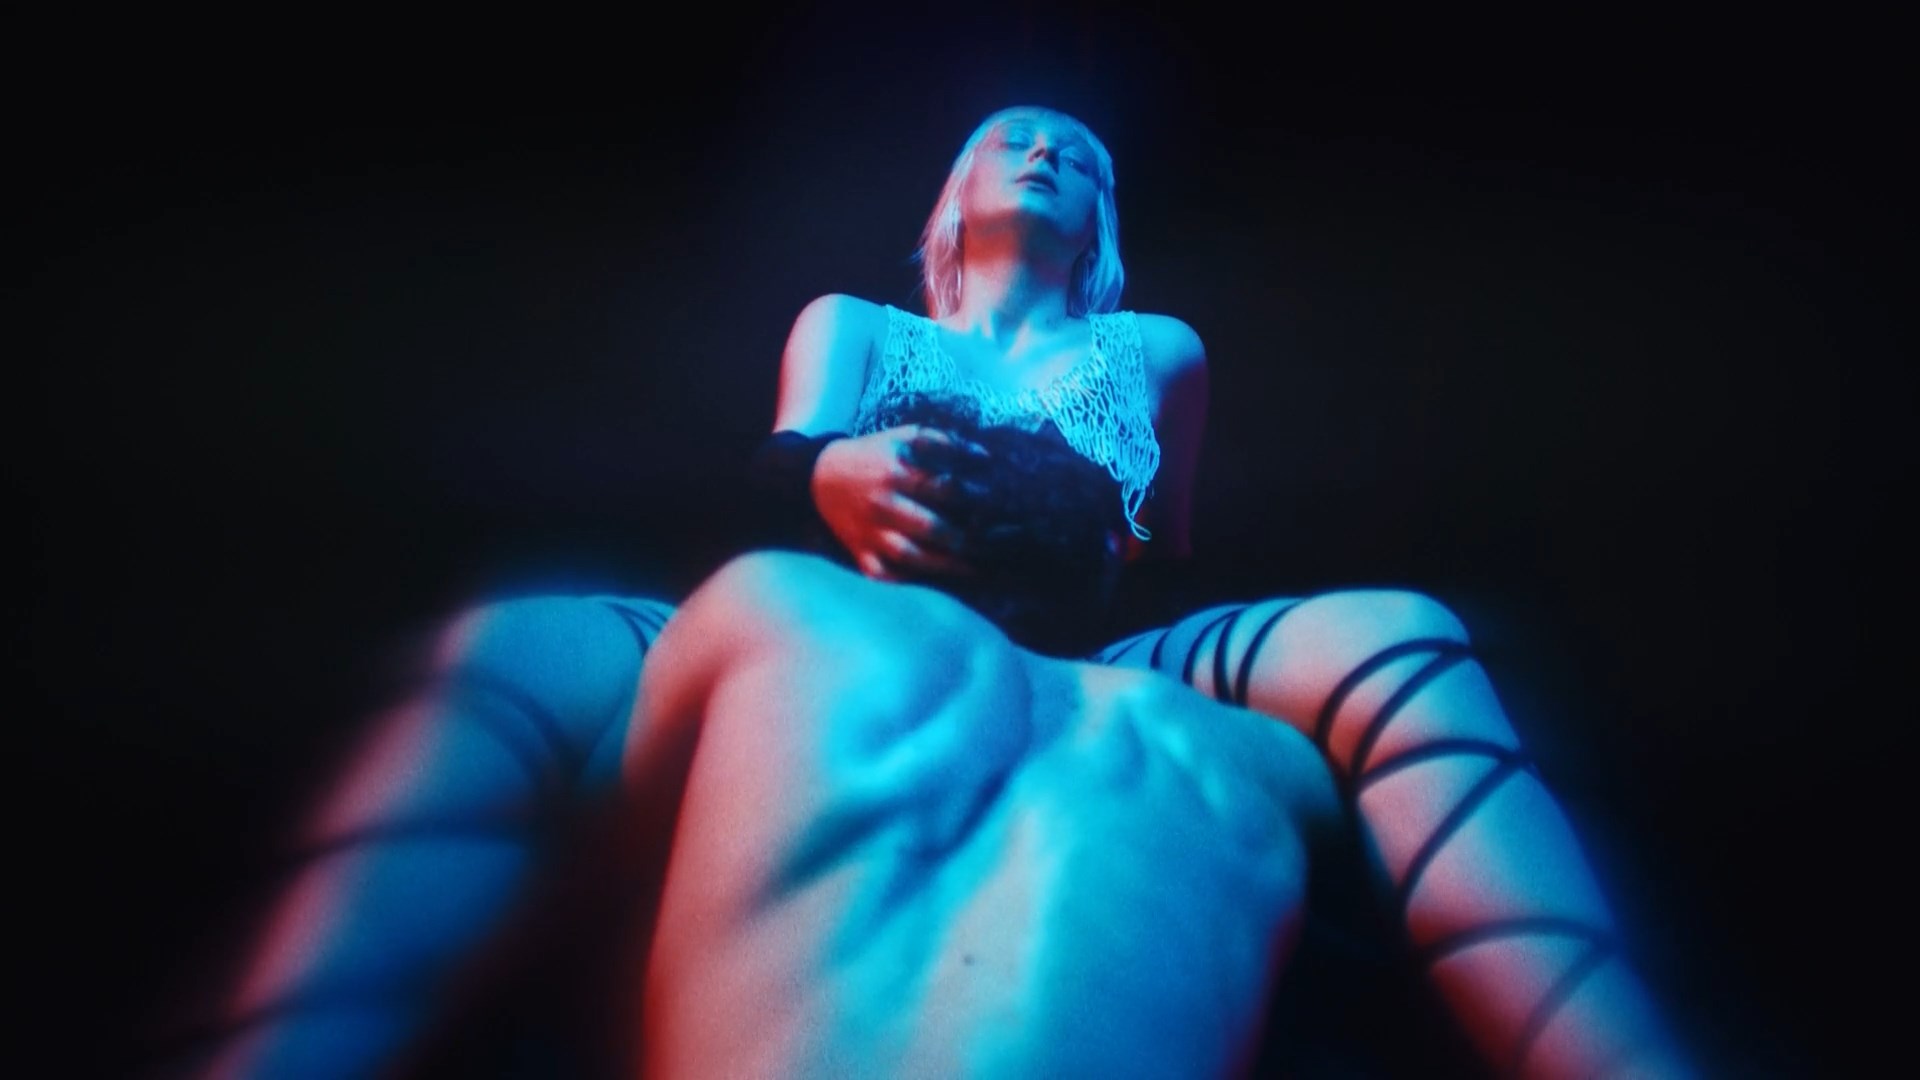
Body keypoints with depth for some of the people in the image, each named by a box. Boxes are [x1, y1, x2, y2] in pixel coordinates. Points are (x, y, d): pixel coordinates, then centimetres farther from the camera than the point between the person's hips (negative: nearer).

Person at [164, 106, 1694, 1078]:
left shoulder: (1157, 348, 30)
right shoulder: (850, 320, 30)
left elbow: (1172, 547, 17)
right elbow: (778, 463, 11)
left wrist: (1081, 516, -7)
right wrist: (830, 479, -15)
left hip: (1093, 684, 1)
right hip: (828, 665, 0)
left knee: (1389, 641, -26)